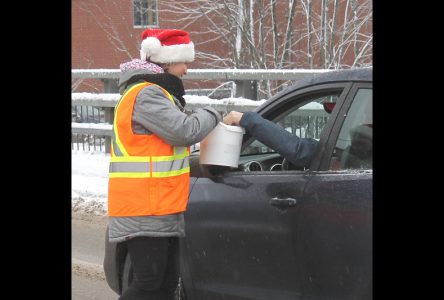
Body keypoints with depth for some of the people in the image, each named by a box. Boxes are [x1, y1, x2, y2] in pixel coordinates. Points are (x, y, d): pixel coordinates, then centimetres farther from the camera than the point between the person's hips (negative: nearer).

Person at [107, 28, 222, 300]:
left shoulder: (157, 92, 19)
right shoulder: (145, 94, -16)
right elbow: (185, 131, -21)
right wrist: (212, 115, -4)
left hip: (162, 207, 11)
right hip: (145, 209, -11)